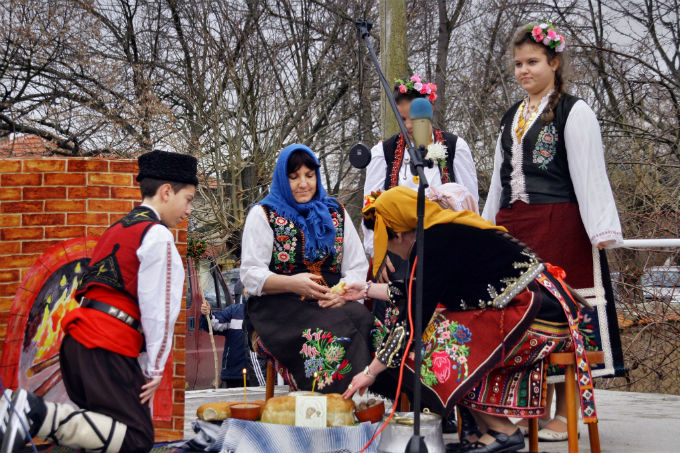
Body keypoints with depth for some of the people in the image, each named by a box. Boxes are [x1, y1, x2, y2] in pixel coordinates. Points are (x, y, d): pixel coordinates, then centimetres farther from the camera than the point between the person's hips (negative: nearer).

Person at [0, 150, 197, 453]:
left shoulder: (119, 229, 25)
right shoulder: (157, 235, -5)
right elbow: (159, 309, -9)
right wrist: (155, 369, -1)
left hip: (80, 338, 10)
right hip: (106, 348, -10)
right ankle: (37, 414, -22)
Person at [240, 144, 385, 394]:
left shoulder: (336, 213, 19)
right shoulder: (263, 215, 9)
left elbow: (357, 267, 15)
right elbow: (251, 276, 0)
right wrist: (292, 283, -18)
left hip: (334, 305, 4)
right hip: (279, 306, -3)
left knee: (364, 321, -30)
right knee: (334, 331, -34)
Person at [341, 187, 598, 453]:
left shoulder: (431, 245, -13)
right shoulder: (448, 229, 16)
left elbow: (412, 318, -12)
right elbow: (417, 293, 30)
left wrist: (370, 372, -4)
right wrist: (368, 289, 39)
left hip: (536, 314, -10)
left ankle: (502, 431, -3)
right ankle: (487, 431, 4)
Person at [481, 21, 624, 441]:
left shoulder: (574, 112, -1)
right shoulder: (511, 118, 19)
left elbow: (589, 175, -7)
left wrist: (600, 231, -14)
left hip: (559, 225, -6)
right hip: (513, 226, 6)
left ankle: (564, 416, 1)